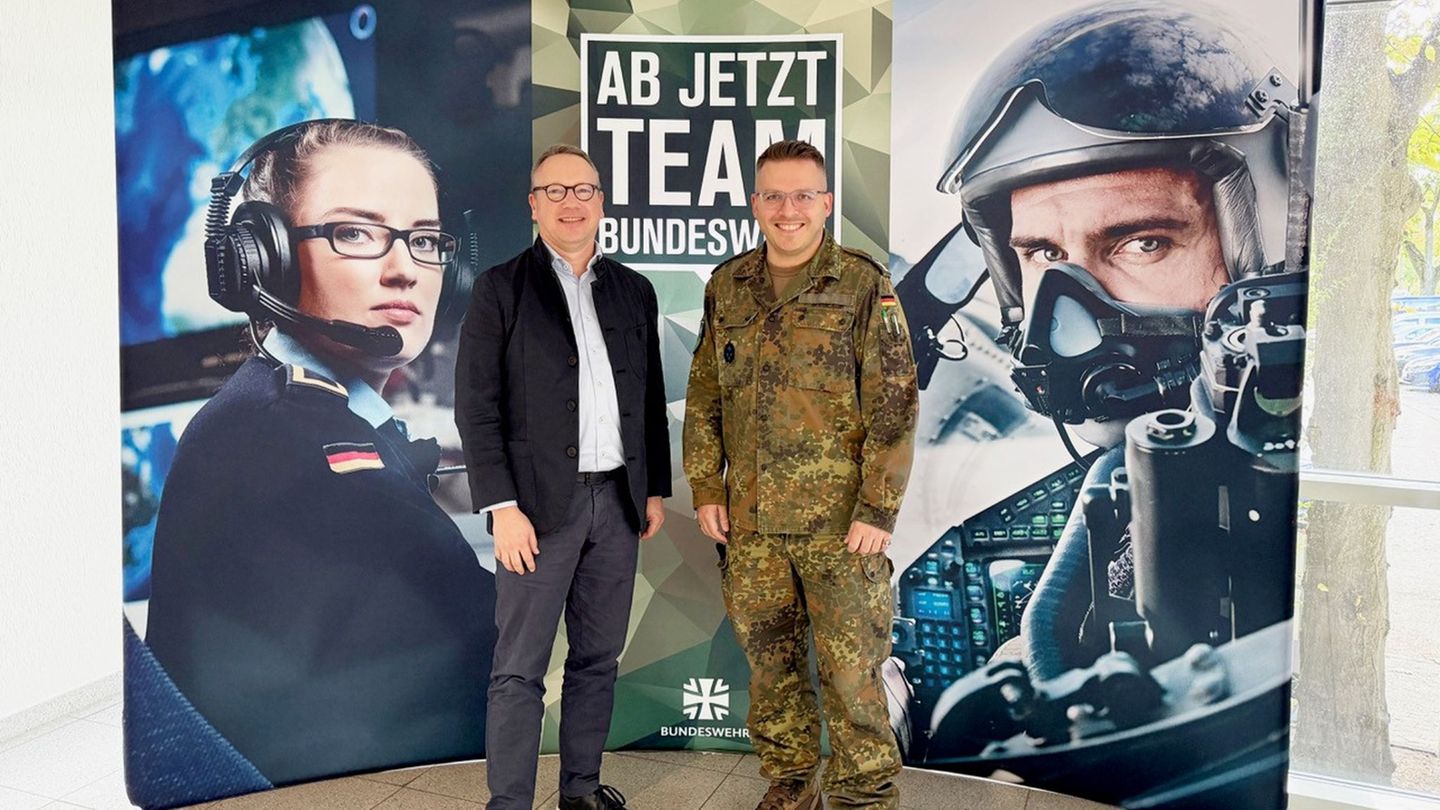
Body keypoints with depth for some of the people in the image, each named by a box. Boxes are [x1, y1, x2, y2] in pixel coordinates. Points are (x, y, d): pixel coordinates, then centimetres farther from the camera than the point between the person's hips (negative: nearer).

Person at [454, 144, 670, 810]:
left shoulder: (633, 290, 11)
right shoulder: (500, 289, -1)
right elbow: (477, 407, -6)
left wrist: (655, 489, 12)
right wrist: (502, 507, -13)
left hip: (618, 500, 4)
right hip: (540, 504, -4)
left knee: (598, 657, 13)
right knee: (520, 669, 1)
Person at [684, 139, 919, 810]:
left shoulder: (864, 287, -5)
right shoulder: (727, 287, 7)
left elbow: (893, 406, -8)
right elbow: (703, 397, 12)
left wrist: (878, 508, -12)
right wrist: (706, 489, 6)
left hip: (840, 520, -4)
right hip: (749, 520, 4)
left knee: (851, 667, 2)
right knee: (770, 661, 15)